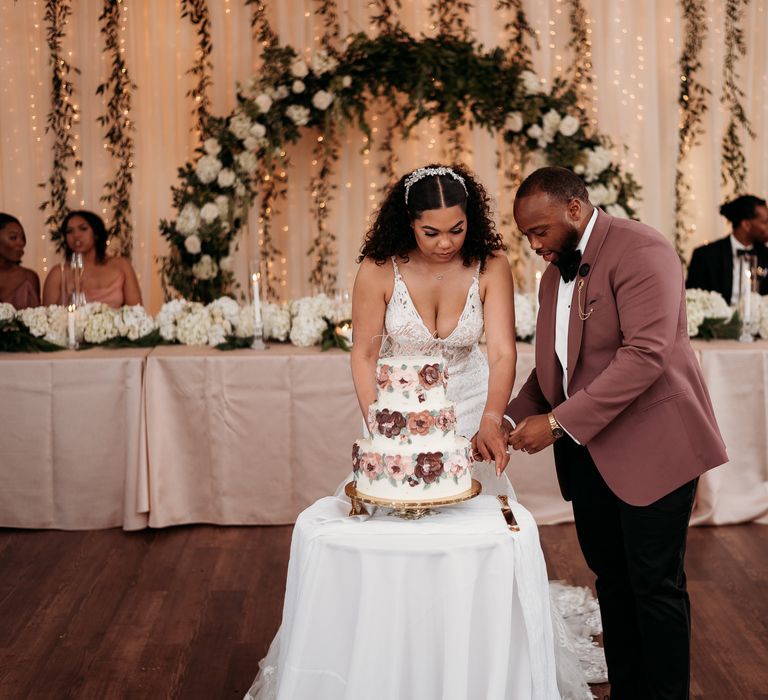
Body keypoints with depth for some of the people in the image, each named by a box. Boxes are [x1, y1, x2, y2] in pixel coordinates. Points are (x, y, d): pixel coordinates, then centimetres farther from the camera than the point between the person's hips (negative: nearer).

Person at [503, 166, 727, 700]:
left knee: (655, 586, 1)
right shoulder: (555, 272, 13)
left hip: (650, 446, -7)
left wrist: (559, 422, -25)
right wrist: (513, 420, 0)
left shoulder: (639, 250, -14)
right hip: (587, 452, 8)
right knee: (612, 580, 13)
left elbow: (645, 354, -24)